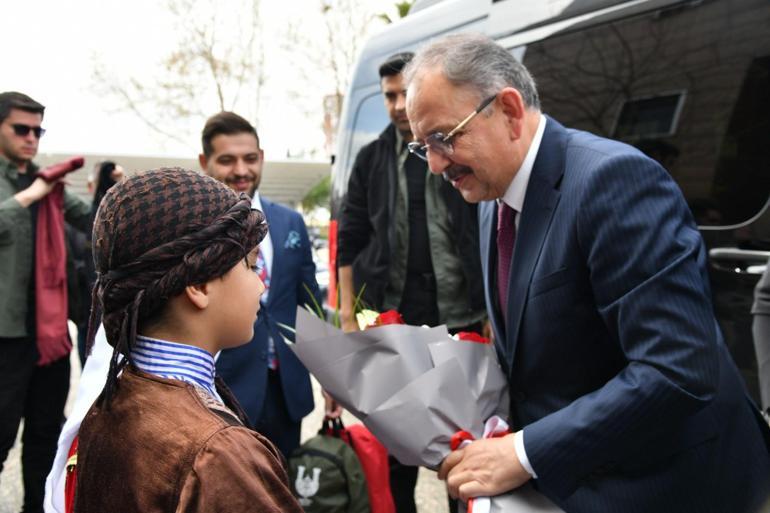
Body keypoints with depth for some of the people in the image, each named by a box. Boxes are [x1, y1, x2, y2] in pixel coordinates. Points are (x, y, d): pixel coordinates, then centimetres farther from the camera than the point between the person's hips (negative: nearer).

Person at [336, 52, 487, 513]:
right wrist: (348, 317, 1)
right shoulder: (372, 159, 6)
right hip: (392, 321, 2)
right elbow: (350, 243, 7)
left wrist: (495, 312, -5)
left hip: (462, 320, -2)